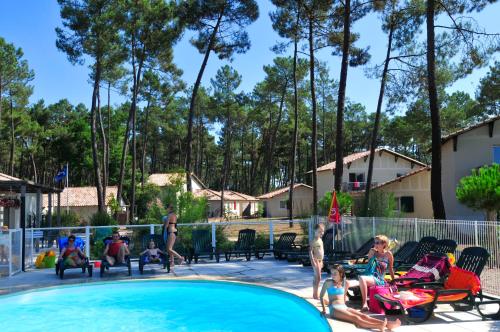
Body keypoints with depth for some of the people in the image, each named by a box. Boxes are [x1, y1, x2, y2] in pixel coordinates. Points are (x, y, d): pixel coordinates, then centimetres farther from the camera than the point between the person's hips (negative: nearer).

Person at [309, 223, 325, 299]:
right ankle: (315, 295, -4)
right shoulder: (313, 241, -14)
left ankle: (315, 294, 20)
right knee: (318, 277, -10)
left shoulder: (320, 240, 13)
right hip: (315, 260, -9)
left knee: (316, 277, 13)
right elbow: (310, 251, -18)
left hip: (320, 260, 9)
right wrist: (313, 261, -23)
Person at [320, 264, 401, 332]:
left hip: (344, 307, 5)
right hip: (334, 309, -5)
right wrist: (323, 310, 6)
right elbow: (321, 296, 9)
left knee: (363, 316, -22)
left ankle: (388, 324, -44)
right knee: (355, 318, -31)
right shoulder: (328, 282, 3)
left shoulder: (345, 284, 14)